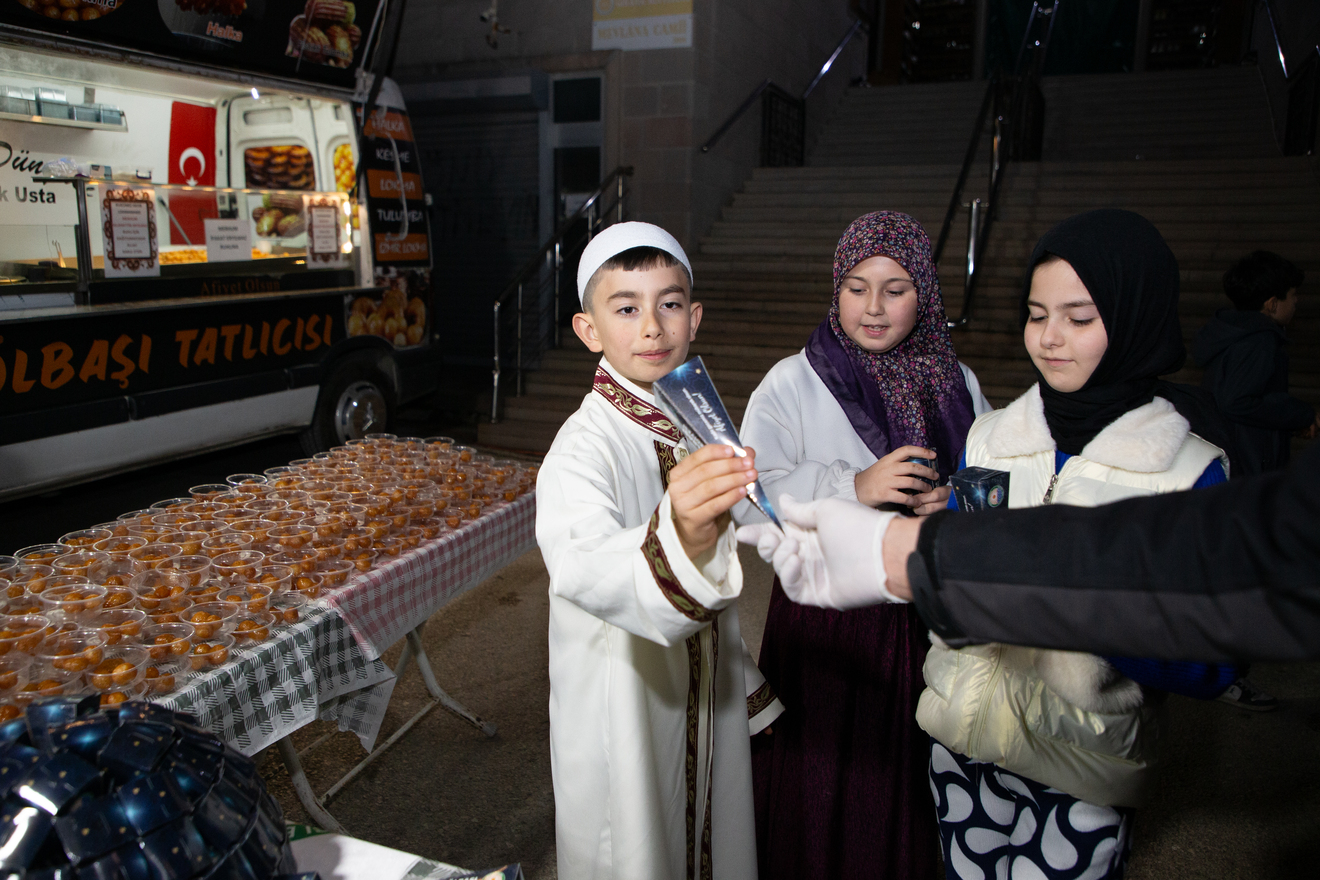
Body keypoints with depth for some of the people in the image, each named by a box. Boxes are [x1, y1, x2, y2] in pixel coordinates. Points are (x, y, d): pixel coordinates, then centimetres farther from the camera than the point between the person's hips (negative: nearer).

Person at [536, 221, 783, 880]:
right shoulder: (585, 447, -25)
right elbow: (584, 567, -47)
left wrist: (745, 682, 16)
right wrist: (680, 539, -66)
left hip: (706, 704, 7)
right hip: (625, 721, -7)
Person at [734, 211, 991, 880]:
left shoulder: (959, 385, 4)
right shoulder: (791, 384, -7)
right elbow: (749, 500, -16)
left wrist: (954, 500, -10)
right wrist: (853, 487, -26)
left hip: (929, 621, 3)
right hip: (824, 622, -3)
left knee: (910, 788, 16)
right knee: (818, 785, 9)